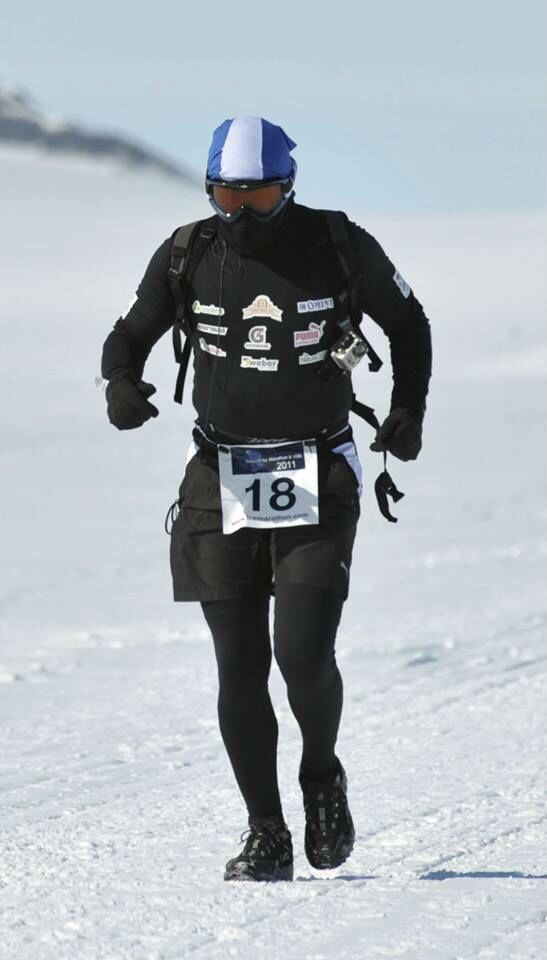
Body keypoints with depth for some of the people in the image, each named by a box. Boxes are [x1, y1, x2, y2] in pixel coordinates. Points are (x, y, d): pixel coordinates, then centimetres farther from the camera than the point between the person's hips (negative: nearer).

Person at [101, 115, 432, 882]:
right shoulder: (187, 256, -3)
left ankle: (322, 774, 16)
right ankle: (267, 837, 11)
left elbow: (407, 323, 10)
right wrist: (122, 383, -15)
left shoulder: (340, 247, -6)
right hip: (223, 478, 2)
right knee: (239, 670, 0)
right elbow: (131, 334, 8)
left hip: (319, 481, -2)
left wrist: (409, 409, -3)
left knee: (303, 653, -14)